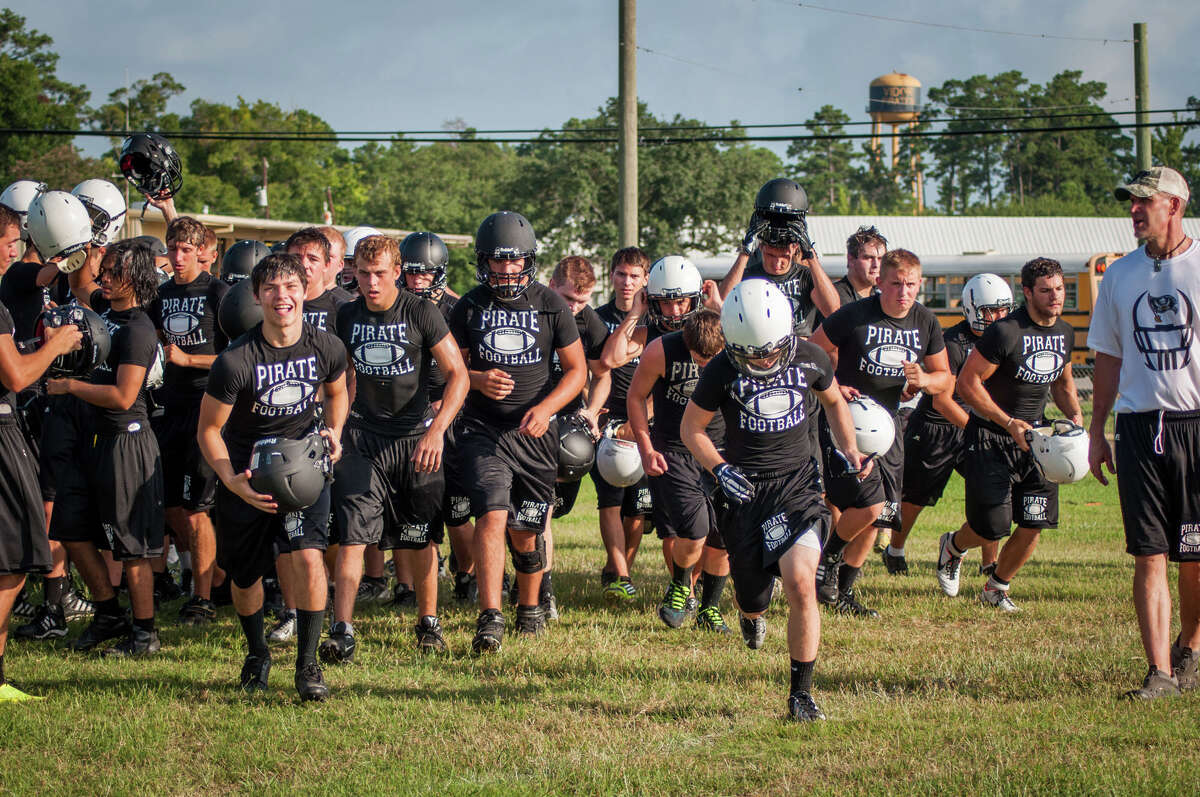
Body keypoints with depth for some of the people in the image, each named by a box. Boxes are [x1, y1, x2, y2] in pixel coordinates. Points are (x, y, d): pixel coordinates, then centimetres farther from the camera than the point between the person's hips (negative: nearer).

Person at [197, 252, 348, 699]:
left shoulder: (326, 349, -10)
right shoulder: (236, 361, -21)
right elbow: (208, 431, -11)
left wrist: (334, 433, -3)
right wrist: (233, 482, -24)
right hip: (247, 471, -1)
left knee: (308, 557, -20)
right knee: (245, 577, 10)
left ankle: (307, 663, -7)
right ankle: (257, 654, 38)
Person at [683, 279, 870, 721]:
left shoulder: (809, 359, -6)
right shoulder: (721, 372, -11)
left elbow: (834, 402, 16)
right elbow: (692, 427, 2)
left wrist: (849, 450, 2)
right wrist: (719, 468, -14)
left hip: (799, 481, 0)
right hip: (746, 488, 0)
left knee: (801, 584, -19)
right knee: (753, 598, 7)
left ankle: (801, 691, -6)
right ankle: (751, 614, 49)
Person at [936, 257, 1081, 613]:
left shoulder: (1065, 333, 4)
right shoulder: (1007, 332, -19)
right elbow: (967, 383, -17)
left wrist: (1074, 414, 3)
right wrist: (1009, 422, -21)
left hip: (1033, 436, 6)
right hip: (991, 436, -6)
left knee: (1033, 525, -2)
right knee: (993, 526, -7)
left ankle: (996, 587, 22)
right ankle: (953, 546, 29)